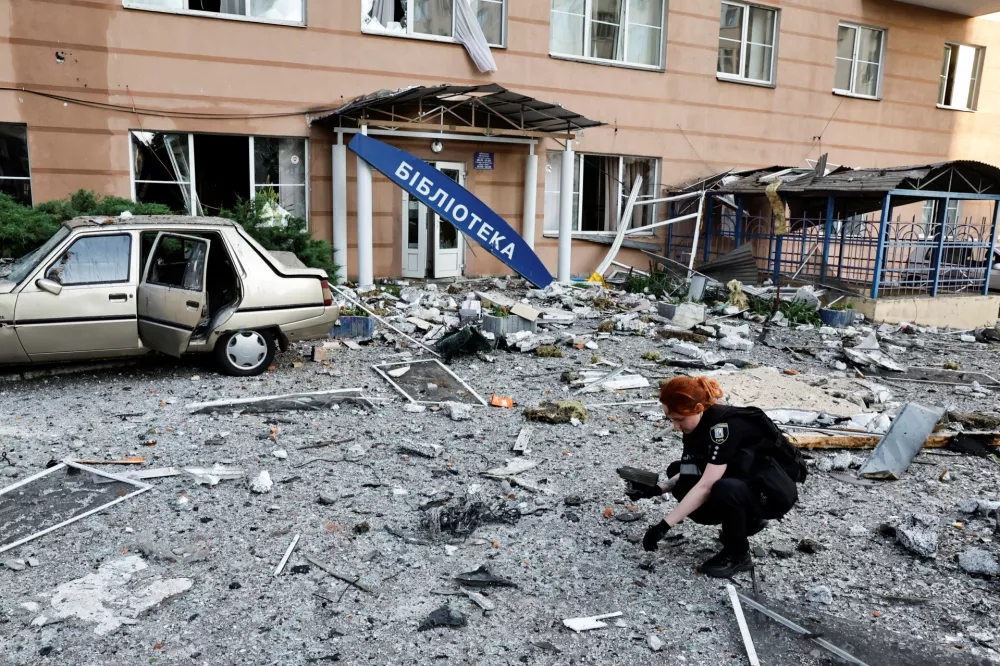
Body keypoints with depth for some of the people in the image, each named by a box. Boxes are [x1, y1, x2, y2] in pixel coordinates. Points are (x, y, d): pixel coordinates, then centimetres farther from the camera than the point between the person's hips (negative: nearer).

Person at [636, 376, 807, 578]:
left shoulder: (725, 425, -30)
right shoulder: (700, 422, -5)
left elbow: (705, 487, -35)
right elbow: (691, 472, 4)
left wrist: (664, 525, -34)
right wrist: (660, 488, -13)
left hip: (773, 491, -9)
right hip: (742, 481, 9)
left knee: (723, 490, -38)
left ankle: (738, 555, -9)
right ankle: (748, 520, 11)